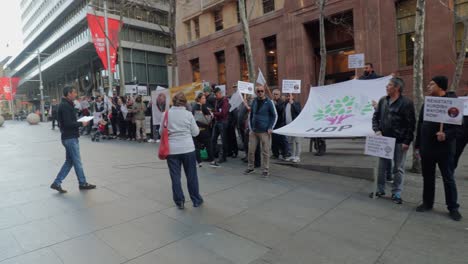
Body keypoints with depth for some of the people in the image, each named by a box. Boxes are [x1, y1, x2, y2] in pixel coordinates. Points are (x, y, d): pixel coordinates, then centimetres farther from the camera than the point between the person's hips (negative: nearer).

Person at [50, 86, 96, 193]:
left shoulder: (66, 105, 15)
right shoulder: (65, 106, -17)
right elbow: (68, 123, -24)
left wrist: (79, 122, 6)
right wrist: (81, 124, -14)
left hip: (69, 137, 10)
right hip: (70, 138, -10)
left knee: (69, 161, 15)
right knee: (77, 162, 2)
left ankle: (57, 183, 18)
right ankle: (83, 183, 14)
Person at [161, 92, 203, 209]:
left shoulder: (166, 114, -2)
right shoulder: (188, 114, -6)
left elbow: (161, 131, 6)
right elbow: (195, 132, -2)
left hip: (171, 149, 1)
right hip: (188, 149, -1)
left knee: (175, 176, 10)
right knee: (191, 176, 12)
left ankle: (179, 202, 17)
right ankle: (196, 200, 24)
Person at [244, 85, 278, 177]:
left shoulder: (269, 102, -5)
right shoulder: (254, 101, 9)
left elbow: (275, 116, -1)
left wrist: (270, 128, -8)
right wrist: (251, 127, 10)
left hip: (264, 131, -4)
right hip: (253, 131, 5)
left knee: (265, 151, 1)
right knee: (251, 150, 8)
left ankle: (266, 170, 12)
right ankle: (250, 167, 24)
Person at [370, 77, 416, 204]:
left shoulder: (406, 103, -10)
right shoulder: (383, 101, 7)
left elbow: (411, 124, -12)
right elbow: (375, 117, 12)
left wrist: (407, 141, -14)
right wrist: (377, 130, -3)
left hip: (399, 141, -5)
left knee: (398, 168, 5)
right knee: (382, 166, 13)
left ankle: (396, 193, 16)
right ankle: (380, 190, 26)